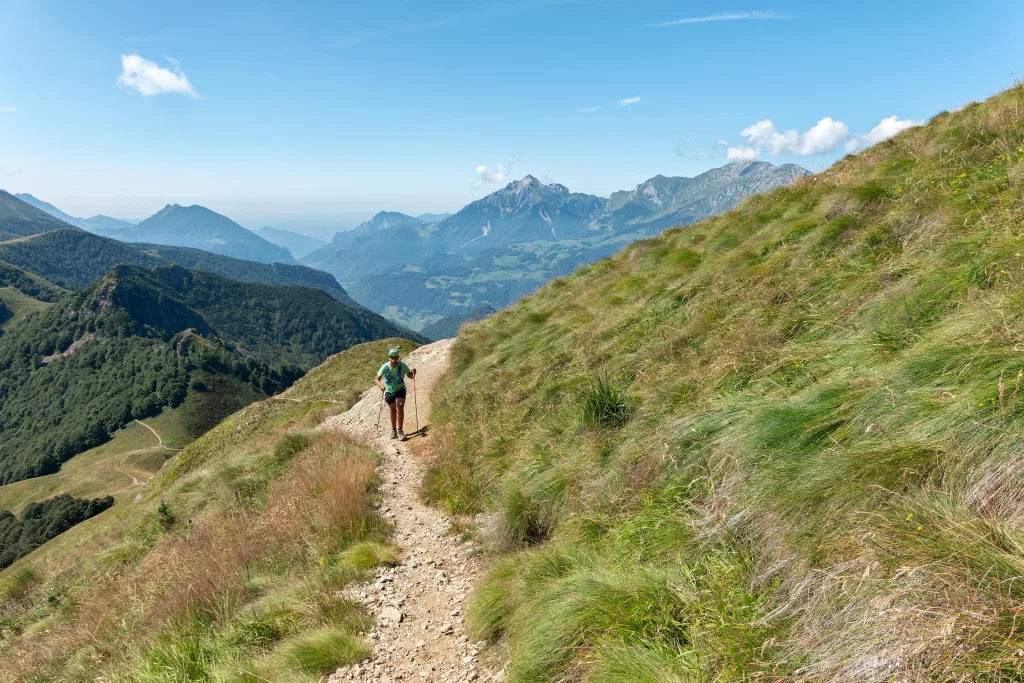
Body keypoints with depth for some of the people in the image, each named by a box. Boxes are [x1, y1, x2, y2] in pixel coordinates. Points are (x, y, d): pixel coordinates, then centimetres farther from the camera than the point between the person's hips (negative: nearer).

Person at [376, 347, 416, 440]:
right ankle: (394, 430, 34)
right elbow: (377, 379, -23)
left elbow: (410, 375, -12)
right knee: (393, 410, 16)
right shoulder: (385, 367, -23)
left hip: (400, 390, -1)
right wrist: (381, 385, -44)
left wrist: (413, 373, -35)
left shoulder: (402, 365, -22)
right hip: (389, 391, 1)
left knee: (400, 408, -19)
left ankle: (400, 431, -9)